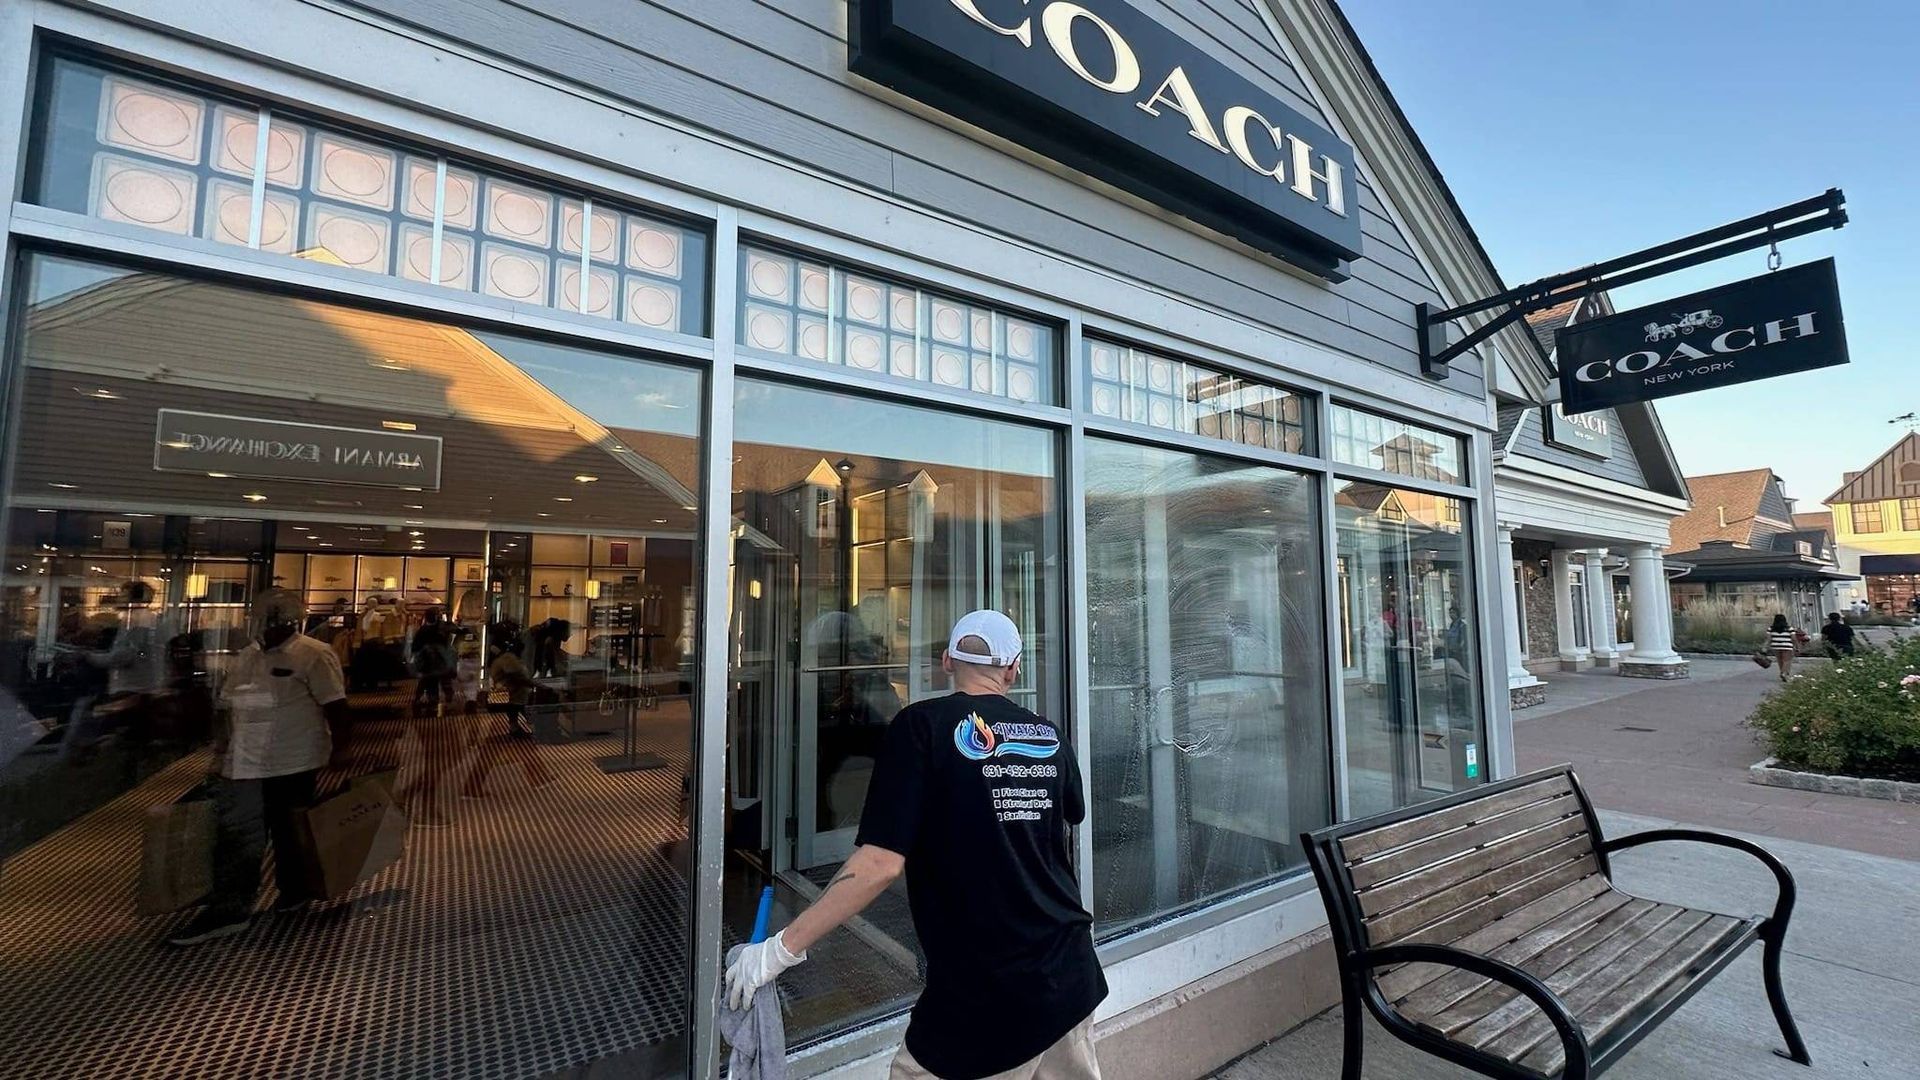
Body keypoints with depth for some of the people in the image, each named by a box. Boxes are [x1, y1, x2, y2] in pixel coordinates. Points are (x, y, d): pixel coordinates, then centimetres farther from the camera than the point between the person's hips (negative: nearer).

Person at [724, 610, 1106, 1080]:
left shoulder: (923, 724, -13)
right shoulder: (1051, 737, 2)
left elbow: (880, 864, -20)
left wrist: (780, 948, -12)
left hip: (981, 998, -5)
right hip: (1071, 978, 6)